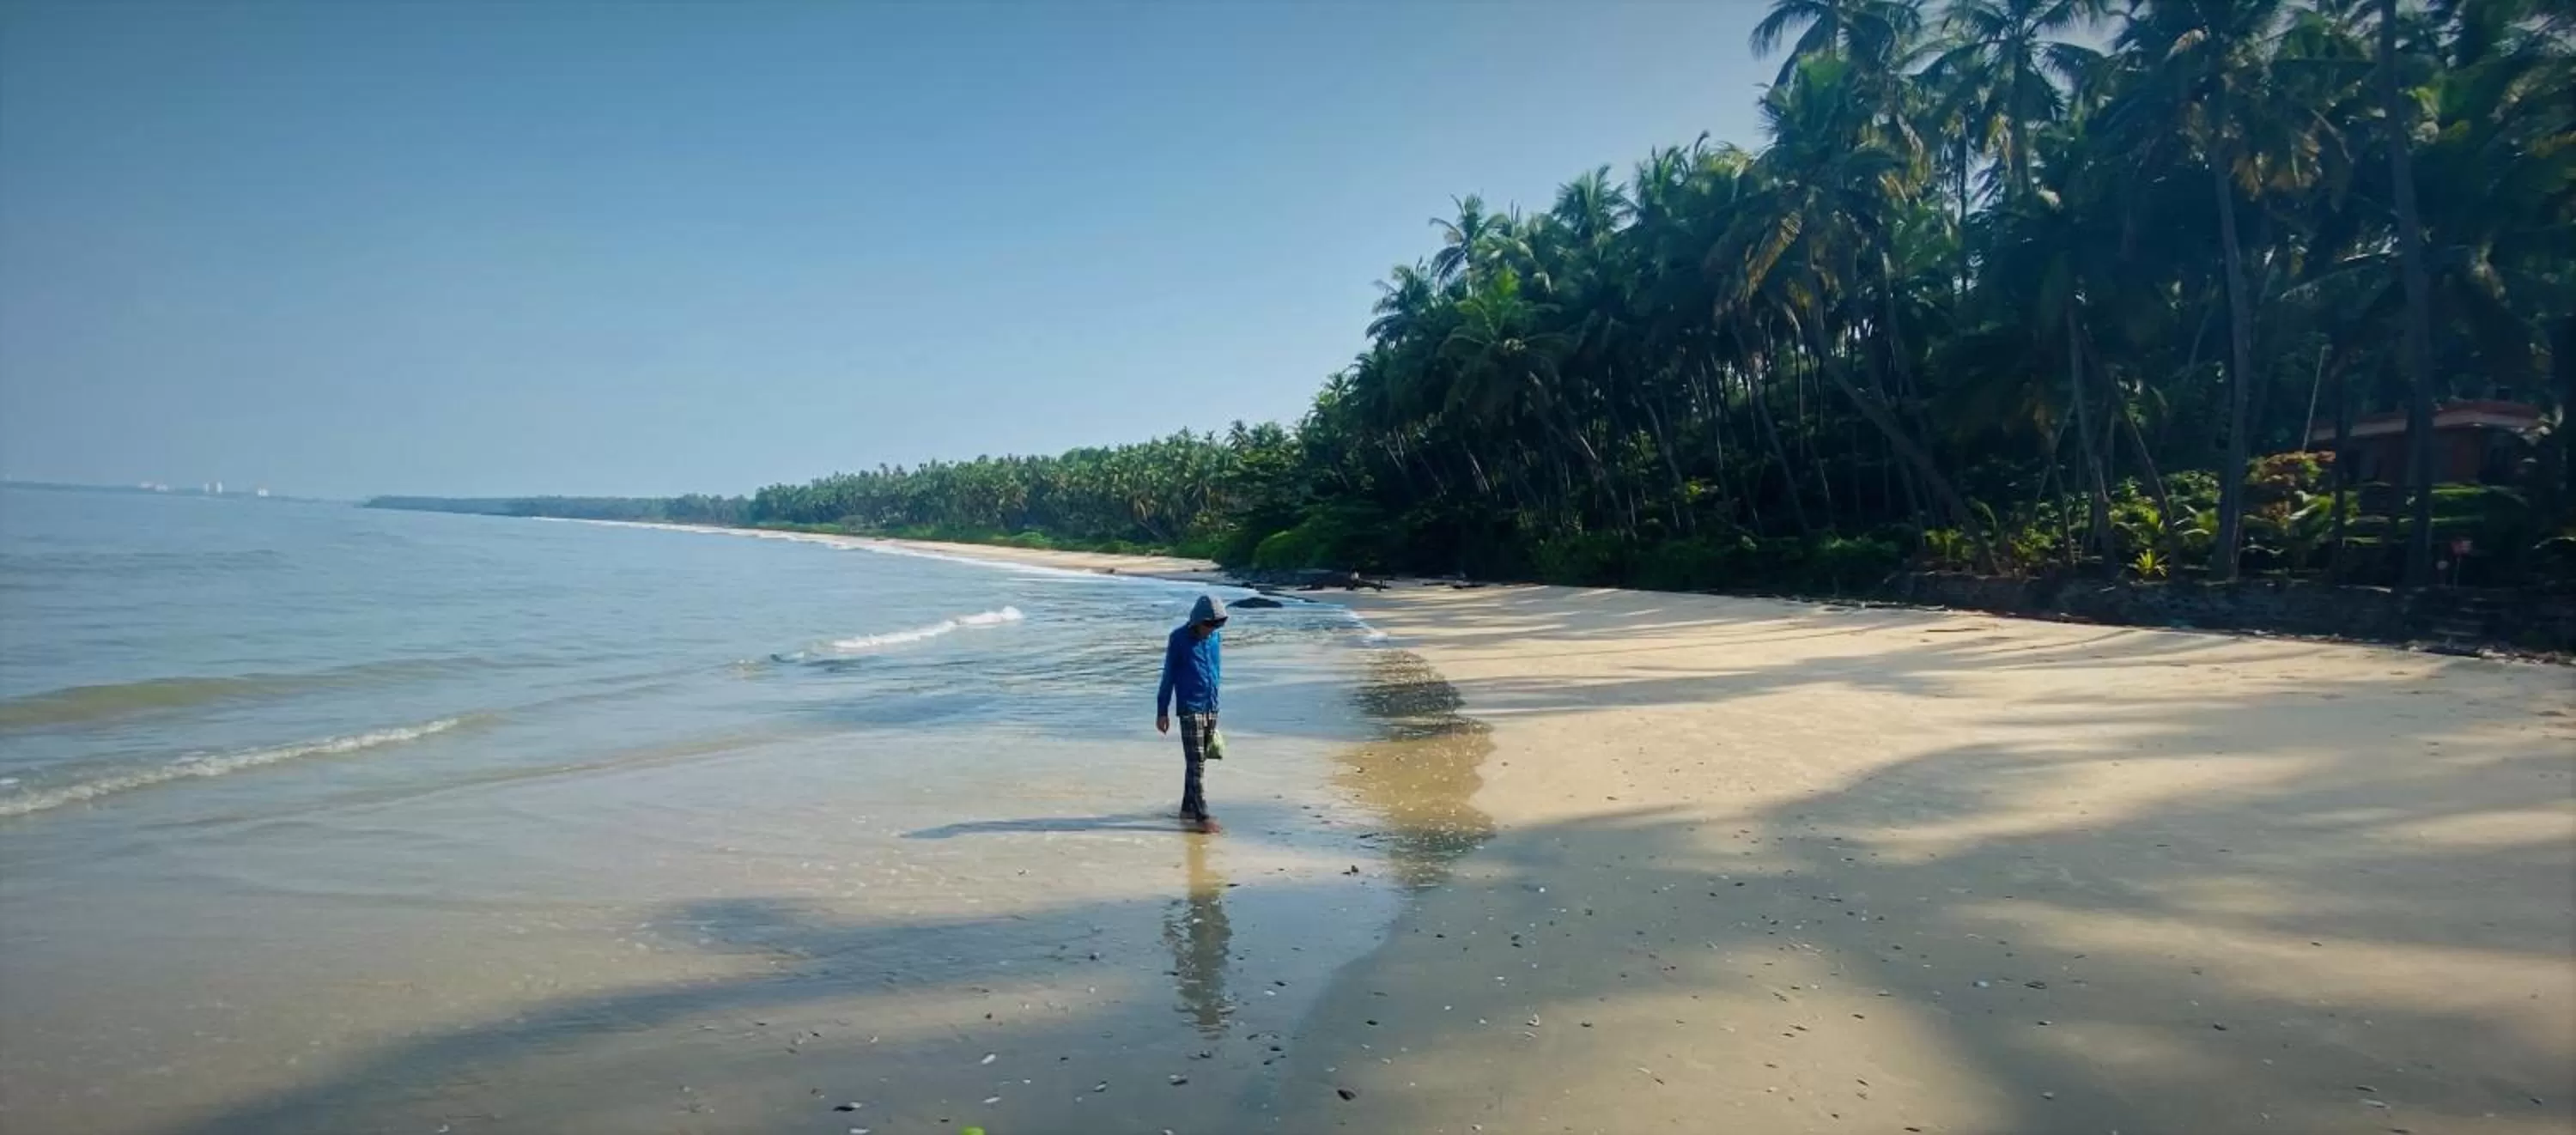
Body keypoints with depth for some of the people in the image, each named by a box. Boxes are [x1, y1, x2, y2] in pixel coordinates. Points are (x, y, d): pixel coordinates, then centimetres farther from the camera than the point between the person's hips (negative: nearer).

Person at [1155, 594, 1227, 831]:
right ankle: (1201, 815, -7)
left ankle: (1188, 808, 22)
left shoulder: (1214, 637, 7)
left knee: (1199, 762, 11)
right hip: (1190, 709, -6)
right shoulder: (1179, 638, -8)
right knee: (1195, 764, -7)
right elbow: (1168, 675, -4)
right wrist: (1162, 711, -4)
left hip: (1211, 709, 6)